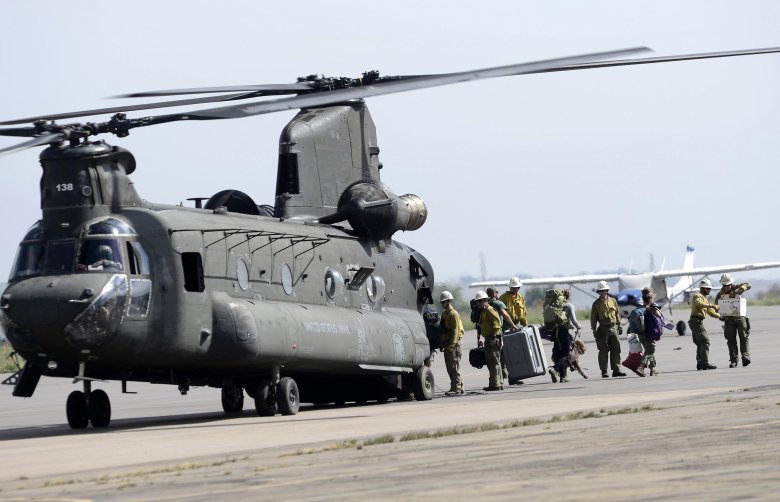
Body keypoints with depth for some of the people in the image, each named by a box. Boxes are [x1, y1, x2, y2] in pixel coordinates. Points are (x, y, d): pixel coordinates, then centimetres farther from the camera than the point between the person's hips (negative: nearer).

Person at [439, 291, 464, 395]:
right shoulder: (444, 314, 18)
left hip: (454, 345, -10)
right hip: (447, 346, 10)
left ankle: (456, 388, -9)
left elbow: (455, 331, -18)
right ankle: (459, 387, 16)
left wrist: (451, 345, -22)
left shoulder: (453, 314, -11)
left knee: (454, 368, -9)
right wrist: (442, 344, 19)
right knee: (450, 368, 11)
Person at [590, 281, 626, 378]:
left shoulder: (613, 301, 10)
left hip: (613, 327, 3)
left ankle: (616, 370, 5)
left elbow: (617, 314, 17)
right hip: (603, 329, -3)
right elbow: (593, 318, 0)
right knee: (603, 351, -1)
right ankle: (604, 371, 3)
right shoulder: (596, 304, 1)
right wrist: (594, 330, -6)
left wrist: (619, 325, 13)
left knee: (616, 350, 1)